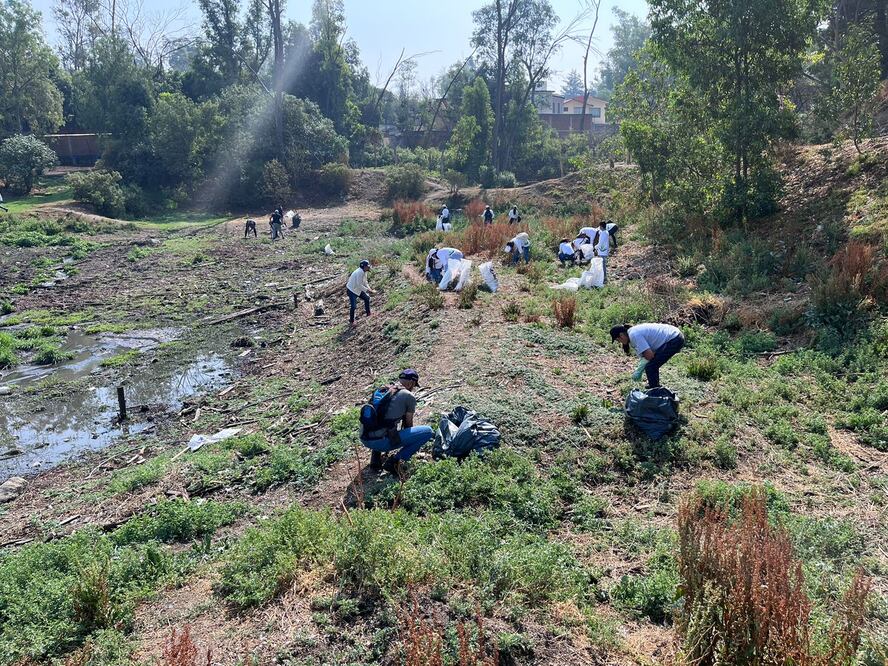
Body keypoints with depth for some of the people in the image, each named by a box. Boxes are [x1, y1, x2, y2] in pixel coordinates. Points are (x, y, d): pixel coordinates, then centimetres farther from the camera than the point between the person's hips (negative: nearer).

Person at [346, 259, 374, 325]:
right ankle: (351, 321, 7)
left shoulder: (364, 272, 0)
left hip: (358, 290, 10)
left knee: (367, 298, 18)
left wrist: (369, 289, -4)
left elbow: (365, 282, 9)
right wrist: (367, 290, -24)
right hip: (352, 290, -10)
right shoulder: (359, 272, -29)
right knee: (353, 306, -9)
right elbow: (359, 285, -29)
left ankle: (368, 313, 34)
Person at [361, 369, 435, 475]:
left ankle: (376, 456, 20)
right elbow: (408, 423, 15)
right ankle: (394, 460, -5)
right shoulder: (409, 396, 1)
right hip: (381, 442, -7)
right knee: (428, 431, 0)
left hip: (364, 440, 7)